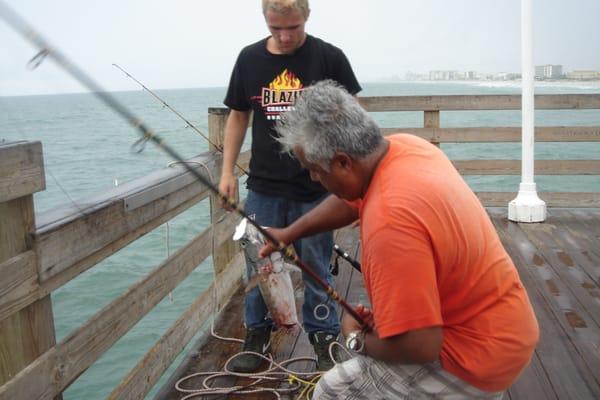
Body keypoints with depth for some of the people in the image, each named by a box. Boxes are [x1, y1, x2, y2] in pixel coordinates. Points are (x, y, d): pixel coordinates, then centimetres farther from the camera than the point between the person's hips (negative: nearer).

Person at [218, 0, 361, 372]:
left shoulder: (329, 57, -5)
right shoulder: (249, 59, 5)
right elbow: (238, 116, 13)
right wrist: (228, 170, 9)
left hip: (315, 188, -3)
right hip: (263, 187, 3)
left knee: (316, 266, 7)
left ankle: (324, 336, 25)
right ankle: (258, 334, 29)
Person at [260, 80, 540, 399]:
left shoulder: (391, 221, -35)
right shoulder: (403, 146, -7)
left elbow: (419, 346, -32)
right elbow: (352, 200, 13)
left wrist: (356, 340, -13)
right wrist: (290, 233, 20)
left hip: (479, 357, -9)